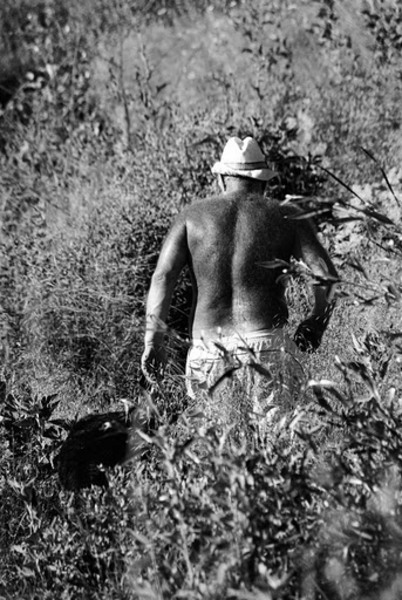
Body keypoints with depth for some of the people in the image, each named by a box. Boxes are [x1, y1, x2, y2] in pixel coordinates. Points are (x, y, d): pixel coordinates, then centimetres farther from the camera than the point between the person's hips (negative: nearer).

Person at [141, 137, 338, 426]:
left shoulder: (193, 215, 10)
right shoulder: (286, 217, 9)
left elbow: (162, 276, 1)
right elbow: (327, 274, 1)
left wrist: (154, 340, 3)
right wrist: (316, 324, 15)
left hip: (208, 344, 1)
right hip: (267, 342, -1)